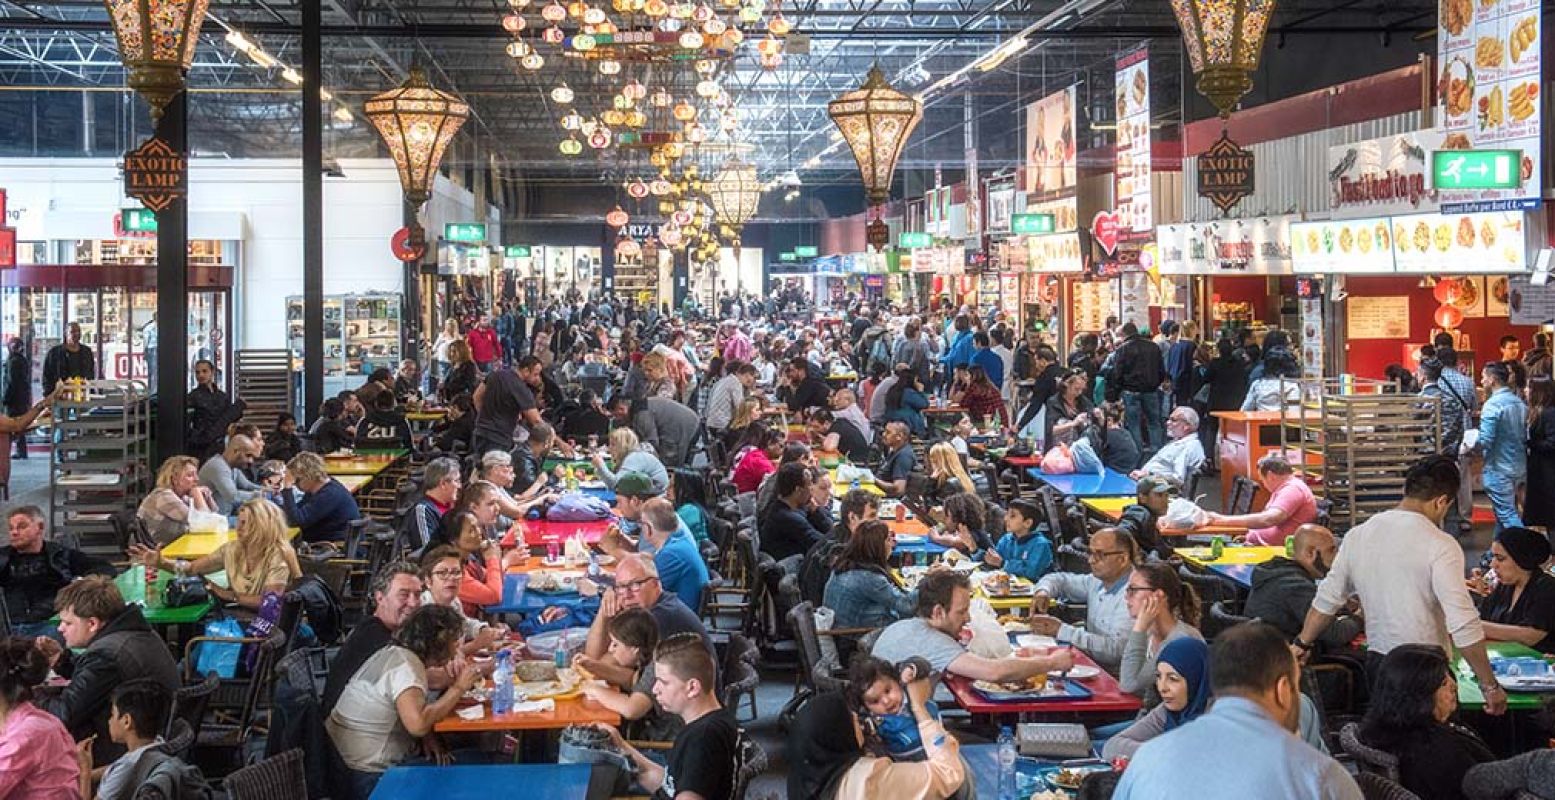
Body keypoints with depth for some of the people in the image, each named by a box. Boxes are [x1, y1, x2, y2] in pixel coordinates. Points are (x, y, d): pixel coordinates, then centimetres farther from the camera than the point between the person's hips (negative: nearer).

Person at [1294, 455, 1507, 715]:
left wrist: (1301, 645, 29)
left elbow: (1326, 601, 16)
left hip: (1376, 664, 6)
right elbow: (1463, 625, -17)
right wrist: (1490, 686, -10)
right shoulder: (1440, 546, -13)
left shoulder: (1357, 536, 6)